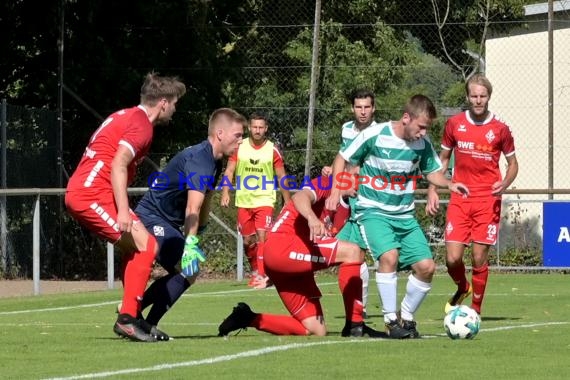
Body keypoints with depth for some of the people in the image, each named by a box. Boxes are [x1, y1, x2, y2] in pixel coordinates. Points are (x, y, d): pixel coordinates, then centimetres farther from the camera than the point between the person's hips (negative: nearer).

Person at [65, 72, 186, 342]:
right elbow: (118, 165, -21)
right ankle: (127, 319, -13)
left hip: (79, 193, 10)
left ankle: (129, 318, 15)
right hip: (94, 196, -10)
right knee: (146, 246, -11)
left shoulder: (126, 116, 20)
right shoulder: (141, 125, -10)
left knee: (134, 248, 15)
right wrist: (124, 211, -26)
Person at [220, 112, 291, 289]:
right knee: (247, 240, 11)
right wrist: (225, 192, -15)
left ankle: (263, 275, -19)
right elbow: (229, 171, 0)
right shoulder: (239, 147, 1)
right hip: (244, 201, 3)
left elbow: (282, 177, 3)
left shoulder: (273, 150, -3)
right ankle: (255, 271, 30)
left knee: (262, 236, -18)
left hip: (264, 200, -3)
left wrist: (288, 202, 1)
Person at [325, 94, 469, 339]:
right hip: (373, 211, -5)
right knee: (389, 255, -29)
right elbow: (343, 159, -1)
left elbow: (432, 171, 14)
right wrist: (336, 191, -11)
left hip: (405, 215, 5)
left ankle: (406, 317, 16)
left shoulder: (422, 144, -2)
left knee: (426, 267, -6)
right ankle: (391, 321, -18)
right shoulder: (374, 136, -14)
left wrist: (449, 184, -6)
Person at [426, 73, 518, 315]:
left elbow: (513, 164, 10)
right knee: (452, 258, -6)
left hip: (488, 200, -1)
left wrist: (504, 184, -10)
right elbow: (443, 159, 16)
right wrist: (432, 191, 7)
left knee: (479, 258, -4)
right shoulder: (454, 124, 5)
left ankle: (475, 309, 12)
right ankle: (462, 288, 27)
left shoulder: (500, 129, 0)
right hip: (459, 199, 2)